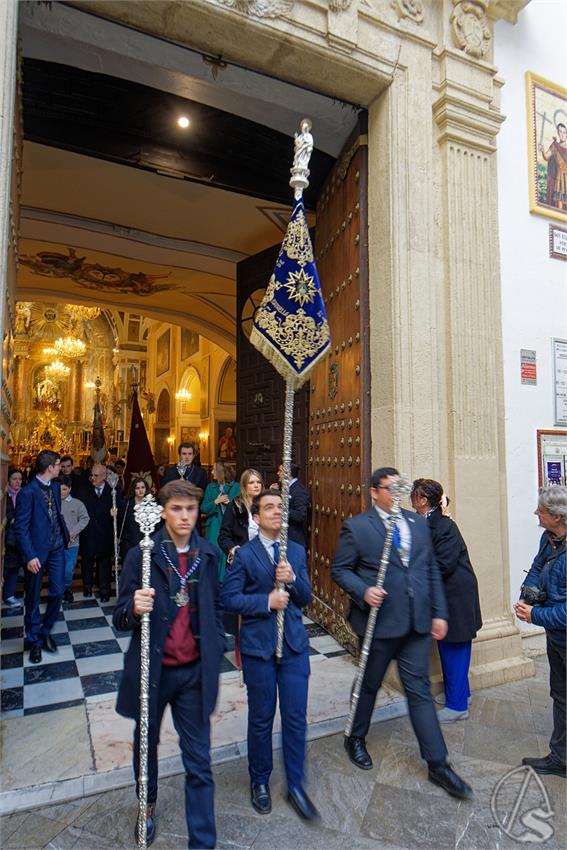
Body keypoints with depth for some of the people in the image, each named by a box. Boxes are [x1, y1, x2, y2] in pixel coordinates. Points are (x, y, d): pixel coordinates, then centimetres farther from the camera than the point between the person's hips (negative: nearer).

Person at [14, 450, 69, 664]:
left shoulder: (55, 486, 4)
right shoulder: (28, 492, -16)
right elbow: (21, 527, -16)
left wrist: (66, 533, 11)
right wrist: (30, 556, -20)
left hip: (57, 548, 6)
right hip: (37, 552, -6)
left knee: (57, 592, 7)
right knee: (33, 597, 11)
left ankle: (46, 632, 29)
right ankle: (34, 640, 27)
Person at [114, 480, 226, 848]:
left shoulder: (210, 555, -6)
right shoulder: (141, 556, -13)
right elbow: (121, 620, -10)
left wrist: (217, 648, -1)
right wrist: (135, 609, -32)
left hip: (195, 672, 0)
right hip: (152, 669, 0)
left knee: (199, 762, 5)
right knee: (147, 742, 25)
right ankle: (148, 805, 53)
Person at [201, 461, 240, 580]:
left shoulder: (236, 487, 1)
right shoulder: (211, 487, 9)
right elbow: (203, 509, 5)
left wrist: (230, 502, -15)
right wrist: (215, 502, -11)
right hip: (214, 528, 2)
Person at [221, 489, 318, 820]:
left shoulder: (297, 551, 5)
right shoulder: (244, 554, -7)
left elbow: (306, 597, 4)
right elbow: (229, 598, -10)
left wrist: (292, 579, -16)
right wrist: (266, 601, -19)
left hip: (294, 644, 3)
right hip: (259, 645, -3)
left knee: (296, 717, 8)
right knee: (261, 718, 13)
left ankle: (296, 786, 28)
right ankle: (260, 781, 36)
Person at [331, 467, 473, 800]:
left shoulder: (418, 523, 6)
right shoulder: (356, 527, -9)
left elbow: (432, 570, 9)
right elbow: (340, 569, -5)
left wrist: (439, 612, 6)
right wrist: (363, 591, -22)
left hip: (417, 622, 3)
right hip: (379, 620, -3)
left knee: (420, 691, 11)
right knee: (369, 685, 17)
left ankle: (438, 764, 23)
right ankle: (356, 739, 41)